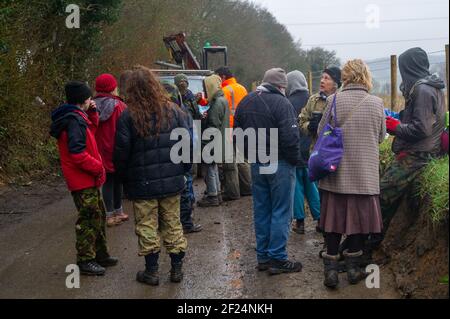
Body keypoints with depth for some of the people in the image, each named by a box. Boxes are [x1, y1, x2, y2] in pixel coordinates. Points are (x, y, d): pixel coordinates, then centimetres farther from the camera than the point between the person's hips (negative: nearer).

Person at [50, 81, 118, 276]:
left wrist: (92, 113, 7)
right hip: (83, 180, -10)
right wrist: (98, 167, -17)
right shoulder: (74, 120, -21)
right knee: (89, 219, -3)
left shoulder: (77, 117, 10)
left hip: (88, 179, 10)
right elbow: (77, 153, -27)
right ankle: (85, 260, 6)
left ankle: (100, 254, 30)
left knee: (98, 216, 19)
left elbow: (91, 130, 22)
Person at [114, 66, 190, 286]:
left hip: (142, 184, -3)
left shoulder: (128, 116, -10)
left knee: (147, 227, 7)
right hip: (171, 181, 3)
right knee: (173, 224, 13)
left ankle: (151, 271, 14)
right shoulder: (173, 111, 0)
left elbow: (121, 153, -9)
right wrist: (182, 170, 13)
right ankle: (177, 268, 20)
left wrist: (123, 177, 7)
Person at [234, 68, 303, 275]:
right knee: (281, 212, 0)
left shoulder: (245, 102, 8)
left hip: (256, 165, 7)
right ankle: (277, 259, 3)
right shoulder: (281, 103, -16)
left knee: (261, 211, 14)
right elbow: (291, 137, -21)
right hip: (280, 164, -7)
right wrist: (295, 160, -6)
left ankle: (263, 257, 20)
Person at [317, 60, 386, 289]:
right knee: (359, 218, 12)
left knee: (334, 218, 8)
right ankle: (353, 267, 21)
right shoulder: (376, 103, -6)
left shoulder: (334, 101, -9)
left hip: (336, 174, 0)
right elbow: (381, 137, 5)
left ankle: (331, 270, 9)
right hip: (365, 174, 0)